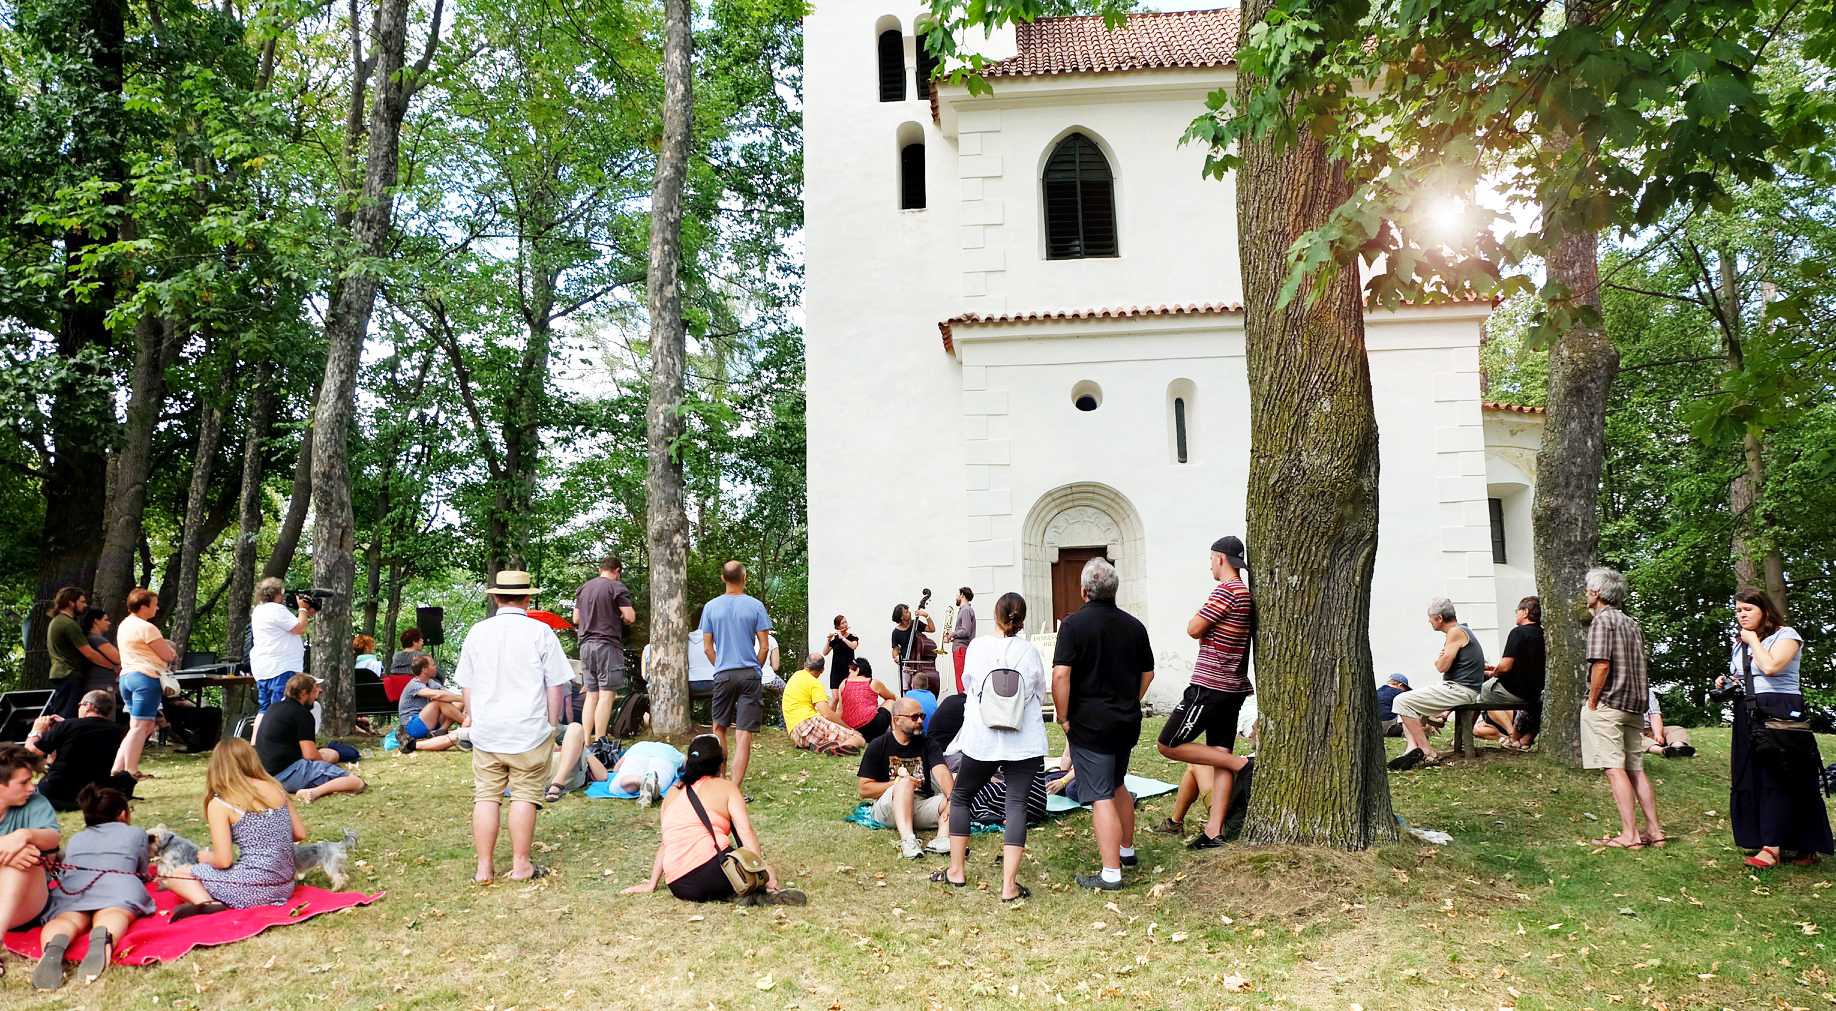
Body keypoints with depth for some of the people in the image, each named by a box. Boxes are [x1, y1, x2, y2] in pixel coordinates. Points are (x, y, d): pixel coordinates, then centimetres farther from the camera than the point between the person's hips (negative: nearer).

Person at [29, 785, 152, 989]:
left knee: (68, 919, -23)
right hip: (119, 883, -3)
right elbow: (143, 874, 44)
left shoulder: (75, 839, 42)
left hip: (71, 887, 3)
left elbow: (65, 869, 53)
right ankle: (103, 937, -66)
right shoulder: (136, 833, 34)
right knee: (111, 917, -29)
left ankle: (55, 945, -60)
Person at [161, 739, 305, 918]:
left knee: (173, 875, 12)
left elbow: (223, 861, -12)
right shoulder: (276, 788, 6)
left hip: (253, 888, -7)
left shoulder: (219, 804, -8)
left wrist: (206, 857, 10)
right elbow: (300, 834, 10)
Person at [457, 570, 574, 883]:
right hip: (529, 730, -3)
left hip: (486, 730, 3)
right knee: (524, 796, 3)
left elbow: (466, 684, 13)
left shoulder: (477, 632, 5)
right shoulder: (540, 632, -5)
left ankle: (484, 867, 11)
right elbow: (556, 685, -3)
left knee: (486, 796, 8)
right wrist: (552, 724, 8)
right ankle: (521, 865, 7)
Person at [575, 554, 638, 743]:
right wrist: (618, 618, 9)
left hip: (586, 644, 7)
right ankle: (599, 742, -9)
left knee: (591, 694, 10)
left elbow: (576, 619, 18)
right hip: (608, 644, -7)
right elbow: (630, 618, -12)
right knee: (607, 694, -5)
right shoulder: (617, 587, -6)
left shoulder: (583, 589, 15)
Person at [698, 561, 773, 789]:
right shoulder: (755, 606, -4)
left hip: (723, 675, 2)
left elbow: (707, 648, 3)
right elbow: (764, 647, -3)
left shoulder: (711, 607, 1)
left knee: (719, 728, 18)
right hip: (750, 675, -2)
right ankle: (734, 788, -7)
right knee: (744, 734, -2)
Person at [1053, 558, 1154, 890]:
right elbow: (1148, 673, 14)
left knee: (1101, 797, -4)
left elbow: (1060, 675, -20)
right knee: (1118, 786, 24)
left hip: (1090, 723, -6)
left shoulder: (1074, 623, -13)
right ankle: (1126, 850, 38)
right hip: (1128, 722, 6)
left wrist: (1063, 717, -10)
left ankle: (1111, 873, -4)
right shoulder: (1134, 625, 5)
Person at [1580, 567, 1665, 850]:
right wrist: (1639, 703, 18)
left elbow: (1601, 665, -19)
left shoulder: (1602, 620, -10)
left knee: (1614, 768, -7)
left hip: (1607, 705, -8)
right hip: (1634, 706, 8)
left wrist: (1592, 703, -12)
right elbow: (1644, 665, 16)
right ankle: (1654, 830, 12)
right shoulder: (1632, 624, 15)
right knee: (1636, 768, 12)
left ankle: (1629, 835, -10)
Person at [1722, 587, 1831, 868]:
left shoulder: (1786, 635, -3)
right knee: (1752, 780, 4)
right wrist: (1727, 683, 10)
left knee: (1778, 781, -9)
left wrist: (1753, 639, -7)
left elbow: (1770, 667, -21)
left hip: (1781, 715, -8)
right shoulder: (1739, 644, 19)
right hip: (1748, 718, 8)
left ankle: (1772, 847, -10)